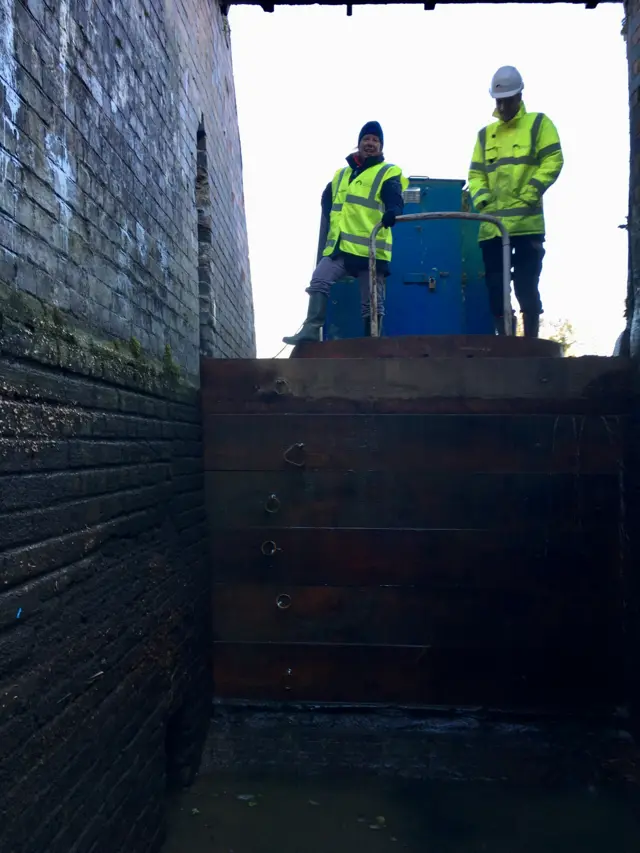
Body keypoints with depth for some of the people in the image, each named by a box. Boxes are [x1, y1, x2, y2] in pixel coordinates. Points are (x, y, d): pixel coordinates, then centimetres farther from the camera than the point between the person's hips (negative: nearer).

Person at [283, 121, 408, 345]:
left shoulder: (388, 173, 5)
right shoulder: (341, 174, 23)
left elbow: (395, 200, -13)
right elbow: (327, 198, 38)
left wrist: (391, 213, -37)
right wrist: (332, 221, 20)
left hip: (370, 248, -5)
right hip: (339, 247, 5)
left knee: (372, 304, -2)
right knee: (319, 281, -16)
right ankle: (311, 330, -16)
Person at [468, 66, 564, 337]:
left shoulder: (539, 123, 9)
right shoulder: (485, 134, 21)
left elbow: (553, 161, -2)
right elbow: (475, 173, 17)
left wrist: (529, 195, -12)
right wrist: (481, 199, -3)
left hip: (527, 223, -4)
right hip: (491, 226, 5)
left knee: (526, 287, -5)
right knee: (495, 289, 3)